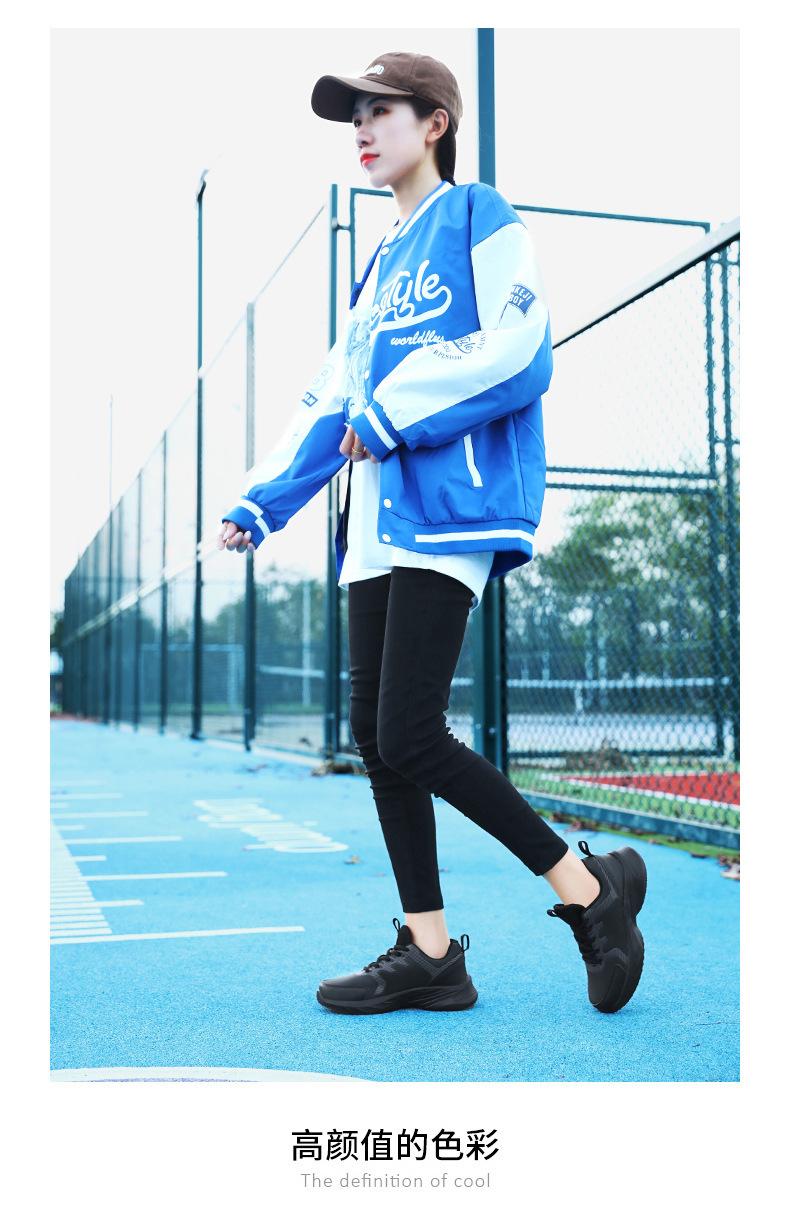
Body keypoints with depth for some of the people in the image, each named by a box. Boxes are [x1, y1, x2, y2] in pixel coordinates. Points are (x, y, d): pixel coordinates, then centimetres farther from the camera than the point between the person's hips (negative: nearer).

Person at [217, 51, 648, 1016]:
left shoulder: (480, 219, 2)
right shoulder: (381, 263, 25)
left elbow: (518, 354, -13)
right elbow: (332, 399, 23)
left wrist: (391, 414, -10)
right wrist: (259, 502, 16)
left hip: (450, 508, -8)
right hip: (378, 526, 8)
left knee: (409, 736, -14)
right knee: (375, 733, 4)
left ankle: (591, 889, 2)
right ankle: (428, 953, 13)